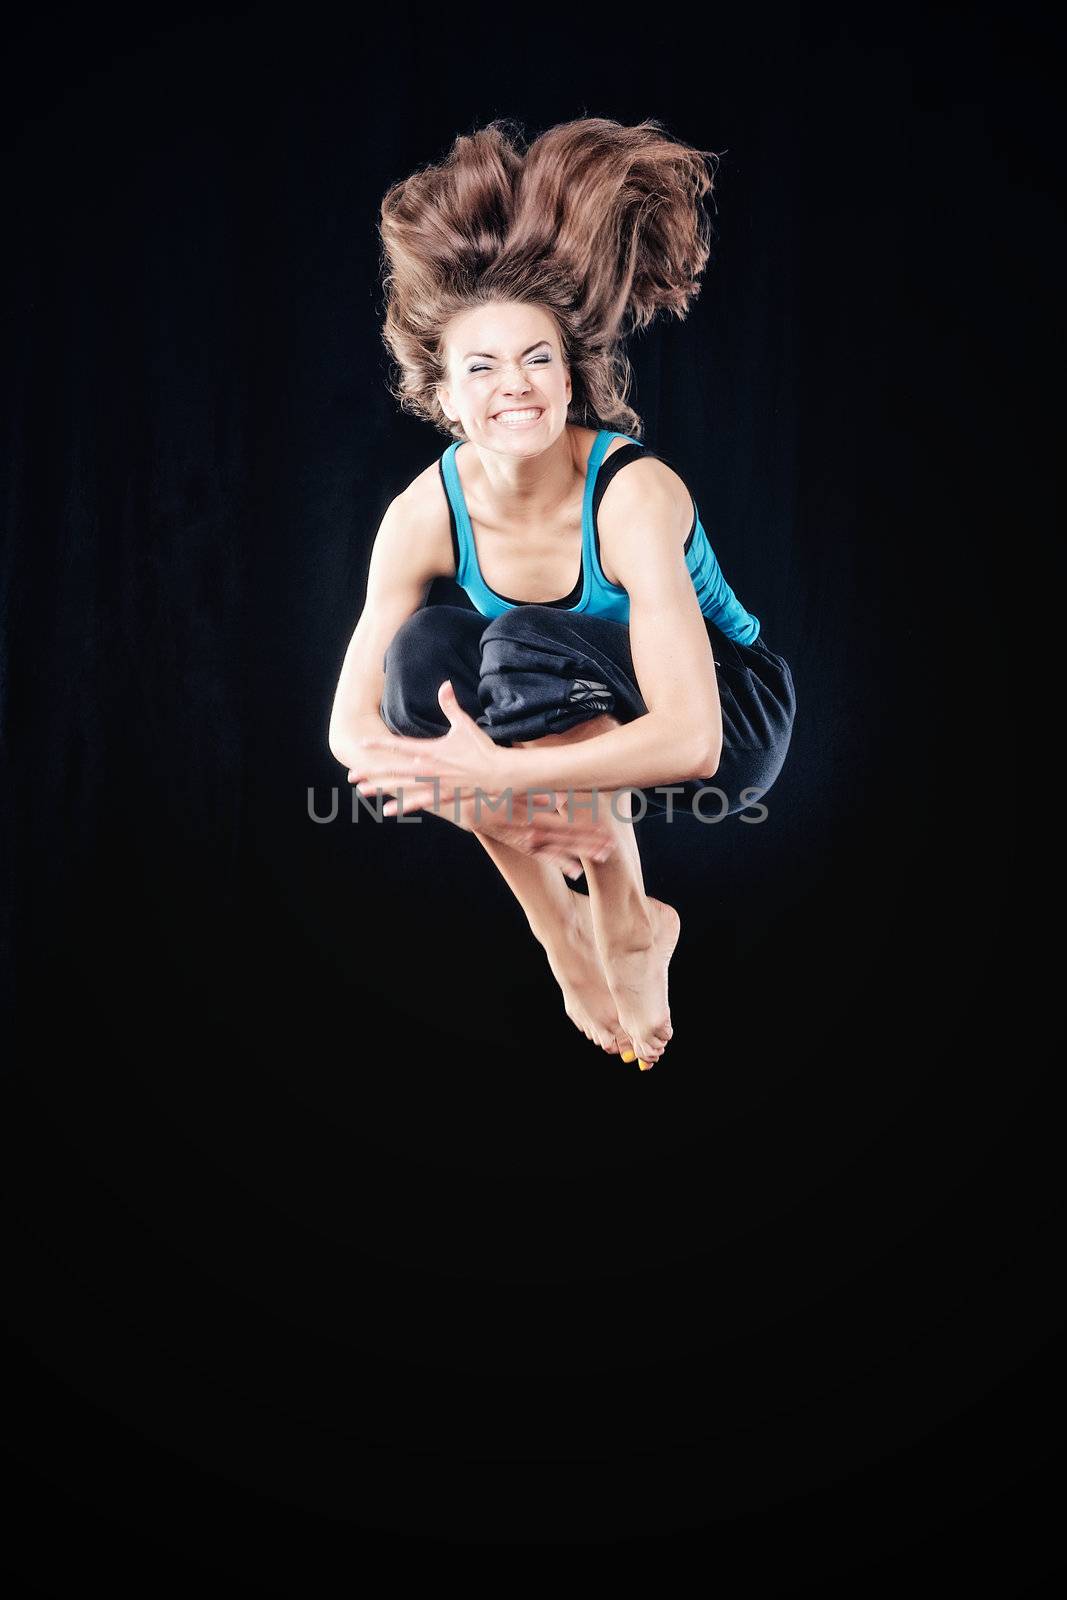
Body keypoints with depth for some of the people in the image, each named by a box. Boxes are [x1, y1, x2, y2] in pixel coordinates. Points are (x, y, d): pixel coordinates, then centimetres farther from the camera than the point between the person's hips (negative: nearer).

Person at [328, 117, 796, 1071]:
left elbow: (688, 741, -38)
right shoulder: (425, 515, -18)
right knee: (425, 648, -23)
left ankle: (629, 922, -11)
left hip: (734, 720, -4)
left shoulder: (633, 492, -30)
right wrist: (490, 805, -32)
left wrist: (494, 775, -40)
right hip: (575, 724, 4)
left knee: (524, 642, -32)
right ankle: (561, 933, -9)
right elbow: (352, 727, -17)